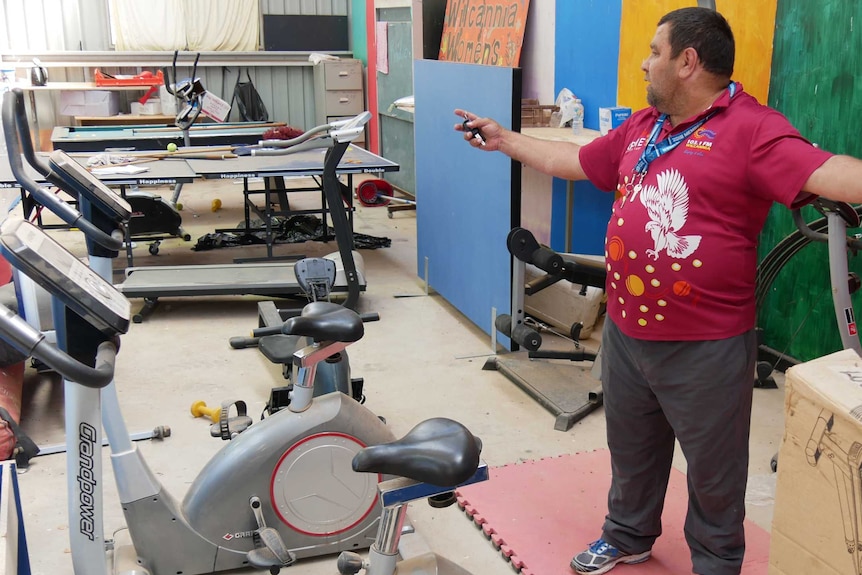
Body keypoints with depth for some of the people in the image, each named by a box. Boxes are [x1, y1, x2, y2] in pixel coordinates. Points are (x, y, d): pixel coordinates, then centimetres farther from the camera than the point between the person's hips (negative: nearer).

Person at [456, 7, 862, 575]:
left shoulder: (752, 127, -16)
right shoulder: (641, 127, 9)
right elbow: (578, 161, 21)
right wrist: (504, 139, 25)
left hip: (707, 347, -7)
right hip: (626, 333, 7)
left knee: (714, 470, 14)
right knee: (632, 449, 26)